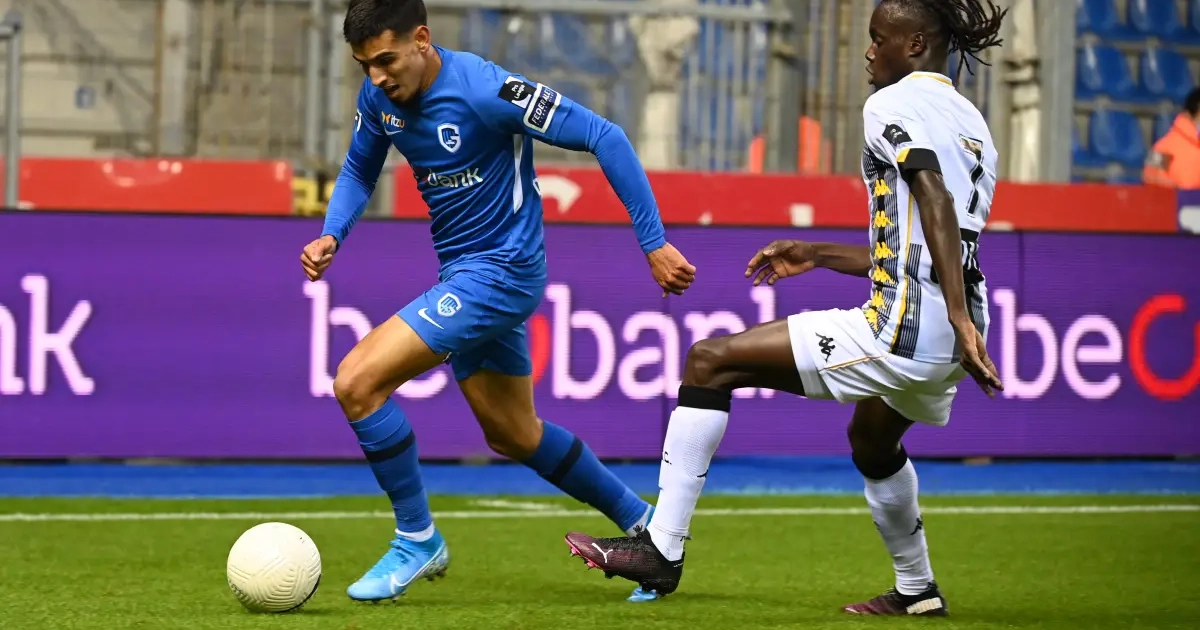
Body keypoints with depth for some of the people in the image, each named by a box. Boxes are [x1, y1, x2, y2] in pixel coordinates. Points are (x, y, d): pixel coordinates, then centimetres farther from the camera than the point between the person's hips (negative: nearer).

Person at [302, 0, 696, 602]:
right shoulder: (380, 95, -3)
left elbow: (604, 137, -21)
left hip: (500, 272, -8)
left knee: (356, 382, -17)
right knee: (513, 435, 20)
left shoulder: (486, 90, -25)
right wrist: (331, 235, -5)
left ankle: (417, 540, -2)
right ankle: (641, 524, 36)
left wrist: (654, 243, -20)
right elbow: (359, 170, 15)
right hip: (463, 275, 8)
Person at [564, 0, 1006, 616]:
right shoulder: (970, 122, 20)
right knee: (873, 443, 39)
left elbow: (937, 209, -22)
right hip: (942, 345, 9)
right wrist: (814, 255, 30)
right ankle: (917, 591, 53)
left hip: (902, 333, -9)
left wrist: (961, 320, -29)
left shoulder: (893, 105, -6)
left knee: (709, 362, -5)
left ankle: (661, 549, -7)